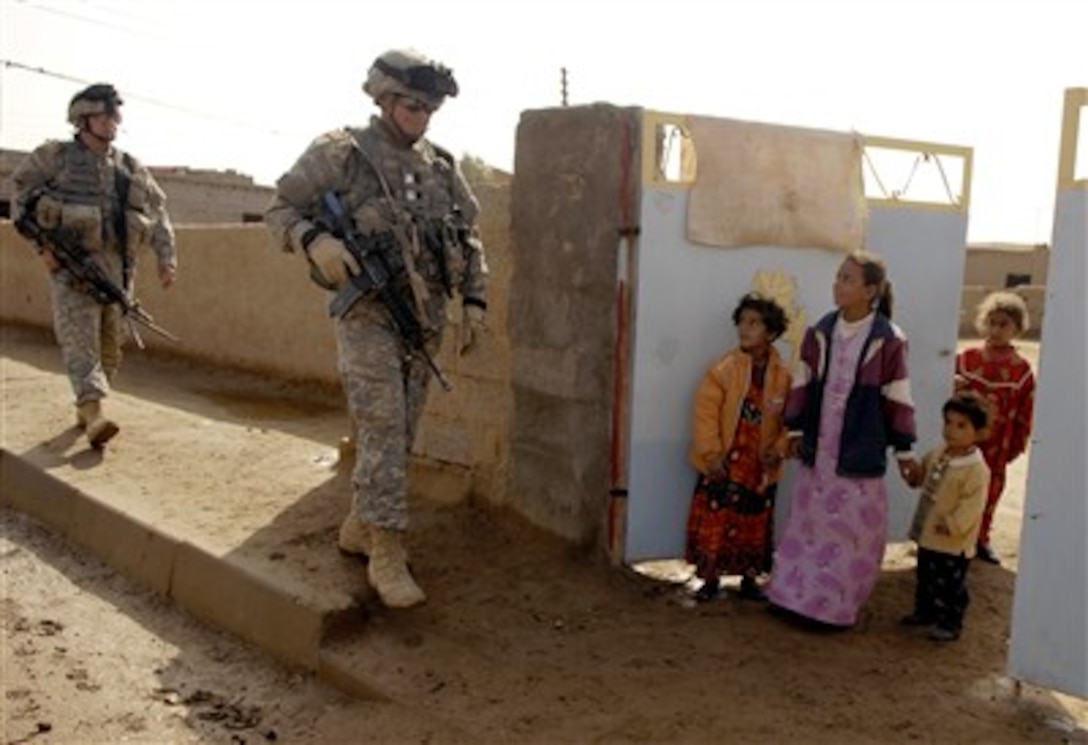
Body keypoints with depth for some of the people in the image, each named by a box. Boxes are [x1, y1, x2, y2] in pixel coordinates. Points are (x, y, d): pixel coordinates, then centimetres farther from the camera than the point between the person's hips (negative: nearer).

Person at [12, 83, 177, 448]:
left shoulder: (131, 167, 13)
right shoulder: (55, 156, 2)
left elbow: (157, 212, 14)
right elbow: (22, 190, 3)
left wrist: (166, 257, 4)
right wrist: (43, 242, -6)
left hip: (117, 266, 4)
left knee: (111, 342, 6)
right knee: (80, 336, -15)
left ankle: (83, 407, 22)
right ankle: (94, 412, -25)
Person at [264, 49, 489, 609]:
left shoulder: (441, 166, 12)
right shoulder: (340, 154, -3)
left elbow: (468, 239, 17)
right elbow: (280, 209, -2)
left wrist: (474, 301, 7)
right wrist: (315, 241, -21)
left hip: (425, 318, 6)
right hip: (369, 316, -6)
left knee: (401, 432, 11)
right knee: (382, 432, -10)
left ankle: (359, 527, 27)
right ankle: (386, 555, -5)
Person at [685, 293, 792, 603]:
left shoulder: (783, 375, -3)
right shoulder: (724, 368, -10)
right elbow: (706, 412, -11)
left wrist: (779, 450, -11)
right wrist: (712, 454, -16)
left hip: (760, 467, 2)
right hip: (723, 464, -2)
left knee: (754, 526, 12)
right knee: (714, 523, 2)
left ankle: (749, 579, 28)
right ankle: (710, 579, 17)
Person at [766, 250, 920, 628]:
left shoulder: (888, 340, -9)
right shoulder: (820, 332, 2)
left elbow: (898, 399, -6)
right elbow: (803, 384, 9)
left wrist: (903, 450, -3)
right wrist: (795, 429, 7)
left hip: (860, 452, -4)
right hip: (818, 448, 4)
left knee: (854, 529, 4)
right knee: (810, 522, 12)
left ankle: (838, 605, 17)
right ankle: (798, 594, 24)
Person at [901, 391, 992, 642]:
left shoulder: (976, 470, -22)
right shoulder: (937, 454, 3)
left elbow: (971, 505, -24)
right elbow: (921, 475, 22)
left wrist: (952, 525, -25)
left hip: (953, 544, -8)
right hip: (928, 536, 8)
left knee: (949, 584, 4)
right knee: (925, 577, 22)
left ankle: (950, 623, 18)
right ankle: (925, 611, 39)